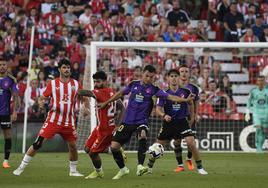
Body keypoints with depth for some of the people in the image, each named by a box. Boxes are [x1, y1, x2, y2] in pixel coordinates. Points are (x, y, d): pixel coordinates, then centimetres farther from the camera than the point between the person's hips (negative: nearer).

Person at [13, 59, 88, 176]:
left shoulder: (75, 84, 6)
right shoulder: (52, 84, 1)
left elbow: (84, 98, 15)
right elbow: (42, 98, 3)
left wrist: (86, 107, -5)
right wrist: (40, 102, -20)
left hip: (69, 122, 3)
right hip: (53, 120, -3)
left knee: (73, 145, 3)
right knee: (38, 143, -9)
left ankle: (73, 170, 24)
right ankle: (21, 167, -3)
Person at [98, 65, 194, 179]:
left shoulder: (153, 89, -4)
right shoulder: (134, 84, 4)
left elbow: (170, 97, -13)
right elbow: (121, 93, 19)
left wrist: (185, 100, -26)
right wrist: (106, 103, 24)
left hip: (141, 121, -3)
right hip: (127, 121, 3)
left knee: (142, 136, -37)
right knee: (114, 146, -4)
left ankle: (140, 167, -38)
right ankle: (123, 169, 20)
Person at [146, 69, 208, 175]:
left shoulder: (185, 91, -4)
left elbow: (190, 103, 15)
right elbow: (158, 109, -11)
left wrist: (192, 117, 20)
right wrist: (164, 115, -32)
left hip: (182, 122, 0)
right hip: (168, 122, 0)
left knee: (191, 143, -16)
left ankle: (199, 168, -3)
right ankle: (149, 166, 26)